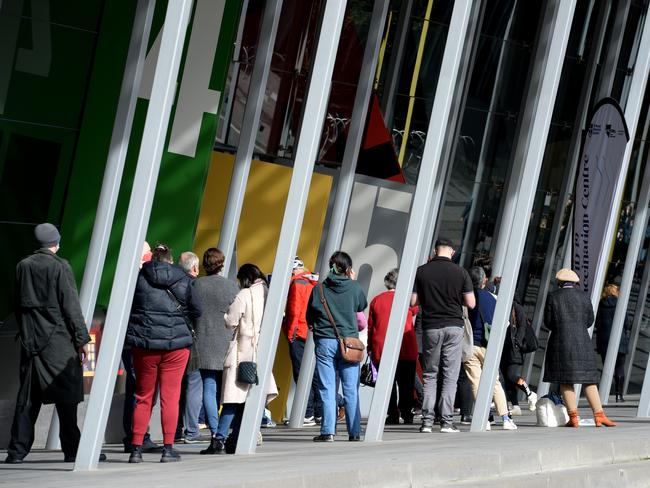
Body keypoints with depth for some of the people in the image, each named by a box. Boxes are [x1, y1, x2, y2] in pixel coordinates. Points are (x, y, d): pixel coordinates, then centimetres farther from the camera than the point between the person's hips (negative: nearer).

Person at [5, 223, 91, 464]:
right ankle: (71, 449, -1)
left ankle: (17, 450, 8)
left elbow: (18, 305, 13)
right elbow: (71, 306, -10)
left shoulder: (23, 266, 8)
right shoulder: (60, 266, -8)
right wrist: (82, 338, -6)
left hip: (29, 339, 5)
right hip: (57, 339, -5)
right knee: (66, 394, -1)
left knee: (27, 396, 8)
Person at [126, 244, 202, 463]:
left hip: (144, 344, 1)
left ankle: (136, 448, 9)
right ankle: (168, 449, 3)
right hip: (176, 344, -1)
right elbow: (196, 311, 5)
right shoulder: (183, 280, 1)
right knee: (170, 397, 5)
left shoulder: (139, 278, 0)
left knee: (143, 397, 10)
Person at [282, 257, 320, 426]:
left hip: (299, 335, -8)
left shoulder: (297, 283, -10)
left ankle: (307, 415, -5)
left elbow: (294, 310, -15)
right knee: (315, 375, 12)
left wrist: (290, 333, -6)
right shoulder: (314, 282, 13)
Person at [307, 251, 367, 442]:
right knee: (351, 389, 6)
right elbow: (363, 306, 18)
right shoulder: (354, 287, -2)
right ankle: (354, 432, 8)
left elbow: (309, 317, 7)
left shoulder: (319, 289, 0)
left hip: (325, 342, 0)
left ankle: (328, 431, -2)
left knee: (327, 389, 2)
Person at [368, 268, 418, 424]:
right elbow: (415, 310, 20)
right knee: (406, 384, 8)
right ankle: (407, 414, 7)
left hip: (381, 351, 1)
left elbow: (370, 325, 7)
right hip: (406, 350, -1)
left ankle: (392, 414, -3)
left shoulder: (376, 300, 4)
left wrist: (370, 347, 15)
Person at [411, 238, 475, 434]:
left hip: (430, 327, 1)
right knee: (450, 376, 3)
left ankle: (427, 421, 3)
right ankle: (446, 422, -1)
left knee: (430, 375, 10)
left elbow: (413, 302, -1)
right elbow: (471, 303, -3)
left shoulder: (422, 271, -1)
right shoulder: (459, 272, -3)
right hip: (453, 326, -1)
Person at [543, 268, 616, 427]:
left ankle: (573, 417, -1)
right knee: (589, 379, 6)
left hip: (561, 342, -2)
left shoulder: (553, 297, -2)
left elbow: (548, 322, 1)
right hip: (582, 341, 2)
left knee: (565, 380, 4)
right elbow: (589, 320, 9)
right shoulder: (583, 296, 3)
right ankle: (599, 414, -2)